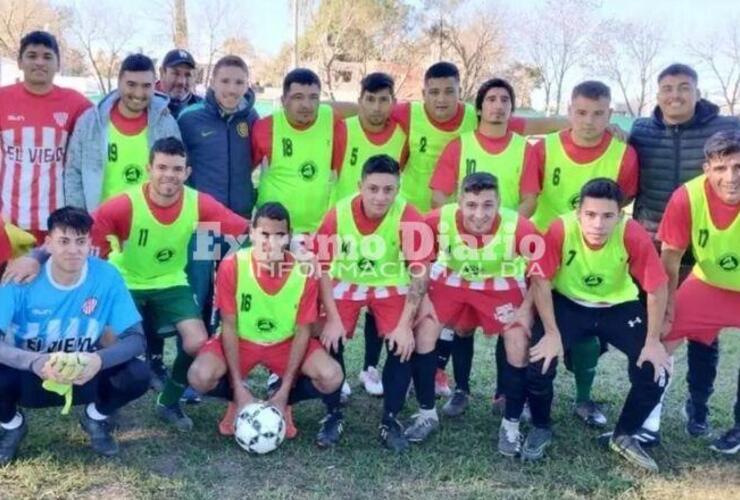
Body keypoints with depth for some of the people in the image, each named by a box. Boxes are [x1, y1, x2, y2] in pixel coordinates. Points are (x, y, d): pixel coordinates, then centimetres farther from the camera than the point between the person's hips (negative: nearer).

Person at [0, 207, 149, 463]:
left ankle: (96, 417, 10)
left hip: (83, 377, 1)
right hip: (30, 376, 0)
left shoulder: (106, 276, -18)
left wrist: (99, 360, -38)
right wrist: (36, 362, -45)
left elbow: (136, 338, -18)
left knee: (137, 375, -26)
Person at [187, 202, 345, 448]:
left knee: (331, 377, -27)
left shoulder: (305, 272, -19)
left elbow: (302, 331, -12)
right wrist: (238, 388, -19)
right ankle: (237, 400, 8)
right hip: (241, 340, 0)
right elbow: (229, 326, -15)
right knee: (200, 376, -29)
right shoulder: (232, 266, -22)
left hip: (286, 342, 0)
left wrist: (284, 391, -16)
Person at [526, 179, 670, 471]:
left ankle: (624, 436, 14)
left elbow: (657, 288, -16)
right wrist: (552, 333, -19)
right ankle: (540, 429, 10)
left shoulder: (634, 235, -27)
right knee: (539, 361, -21)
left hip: (619, 306, 1)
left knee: (655, 370, -13)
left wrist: (653, 341, -13)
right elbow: (540, 280, -19)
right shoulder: (561, 230, -29)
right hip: (568, 304, -1)